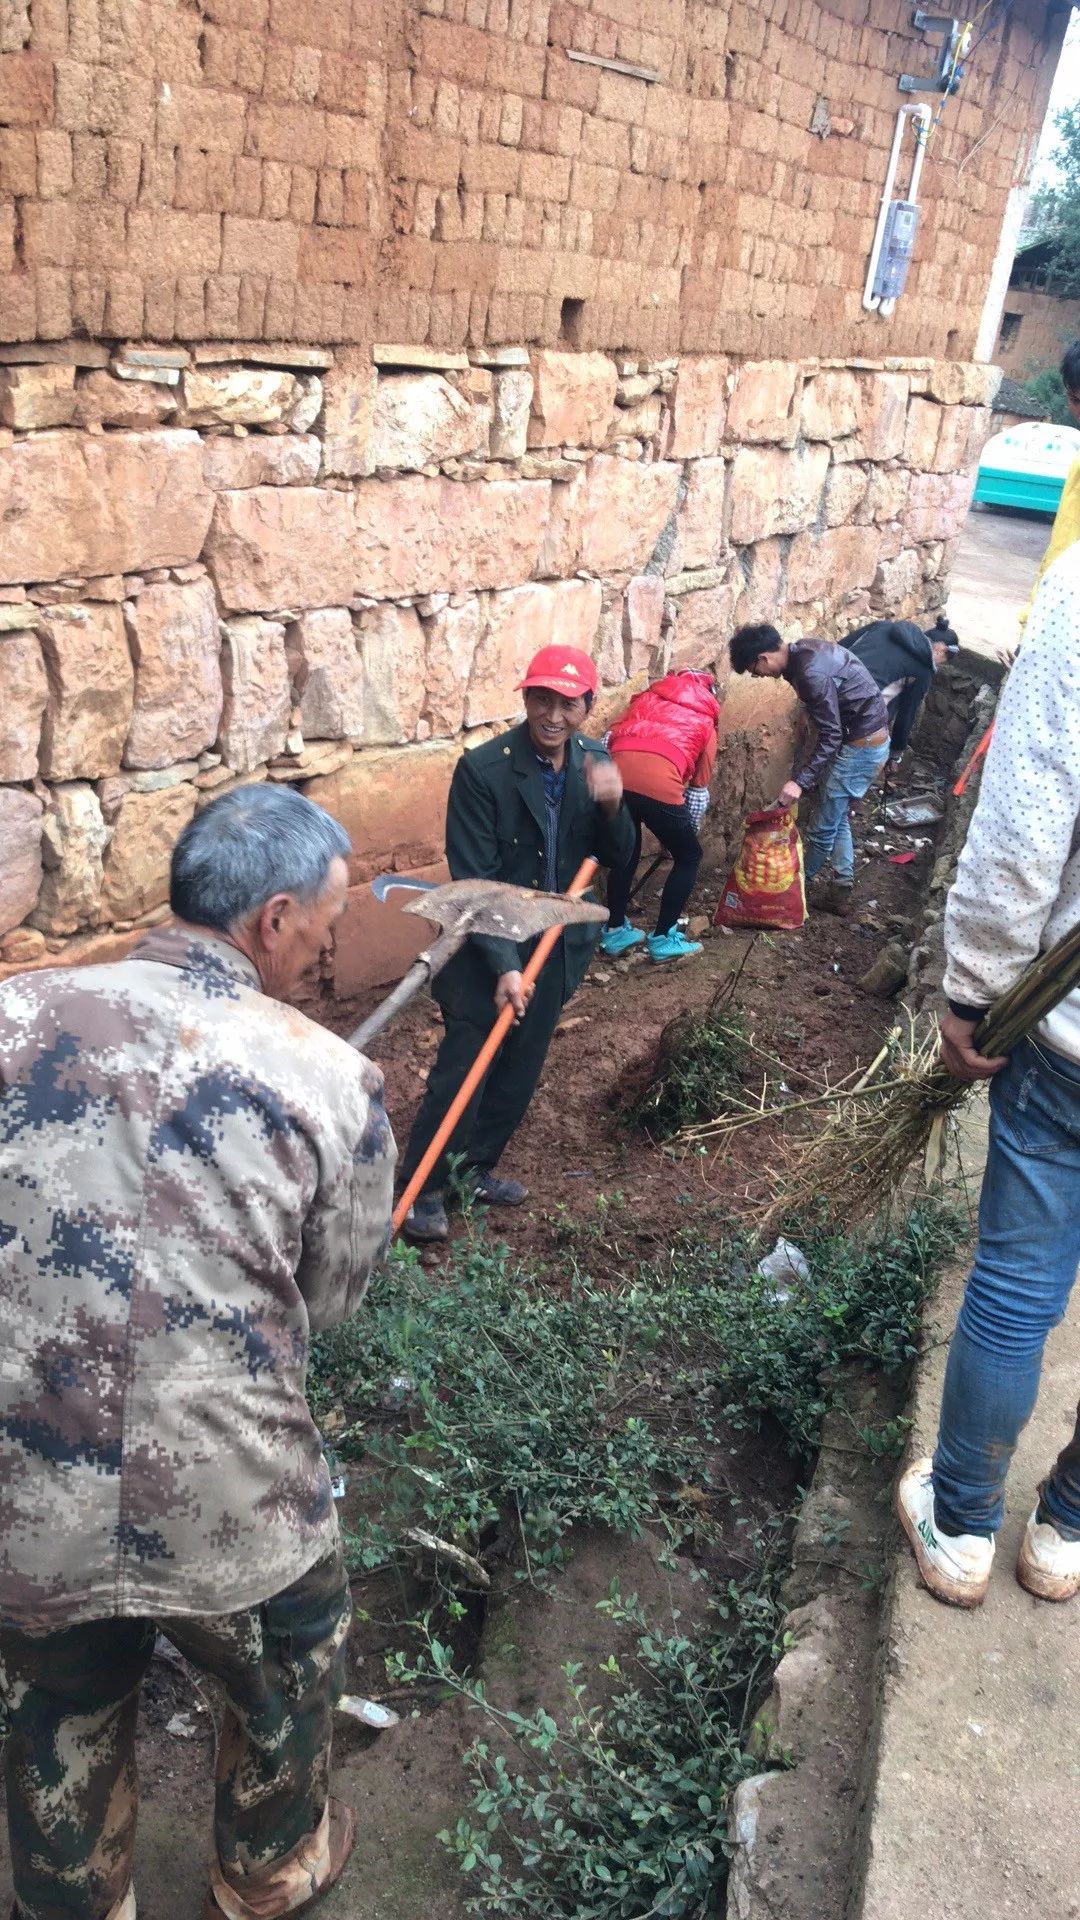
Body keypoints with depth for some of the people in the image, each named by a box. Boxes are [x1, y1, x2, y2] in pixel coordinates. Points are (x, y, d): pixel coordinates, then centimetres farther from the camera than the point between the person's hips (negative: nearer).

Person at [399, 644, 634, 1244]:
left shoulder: (593, 762, -2)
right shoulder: (482, 768, -19)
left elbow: (618, 857, 2)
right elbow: (473, 879, -19)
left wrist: (612, 805, -19)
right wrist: (503, 965, -24)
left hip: (556, 948, 6)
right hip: (488, 951, -6)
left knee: (519, 1074, 16)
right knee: (460, 1074, 1)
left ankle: (475, 1168, 35)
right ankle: (421, 1189, 16)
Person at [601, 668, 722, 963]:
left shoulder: (649, 696, 33)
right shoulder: (705, 723, 27)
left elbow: (610, 738, 21)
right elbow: (699, 789, 28)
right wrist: (687, 830, 40)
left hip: (614, 776, 4)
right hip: (658, 783, -3)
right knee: (689, 856, 19)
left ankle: (615, 931, 32)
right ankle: (663, 938, 19)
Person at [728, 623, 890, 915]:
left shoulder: (812, 673, -27)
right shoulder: (802, 651, 2)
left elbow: (830, 736, -26)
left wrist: (800, 782, -30)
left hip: (862, 745, -10)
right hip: (866, 738, 10)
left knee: (825, 825, 3)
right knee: (837, 817, 16)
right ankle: (840, 892, 21)